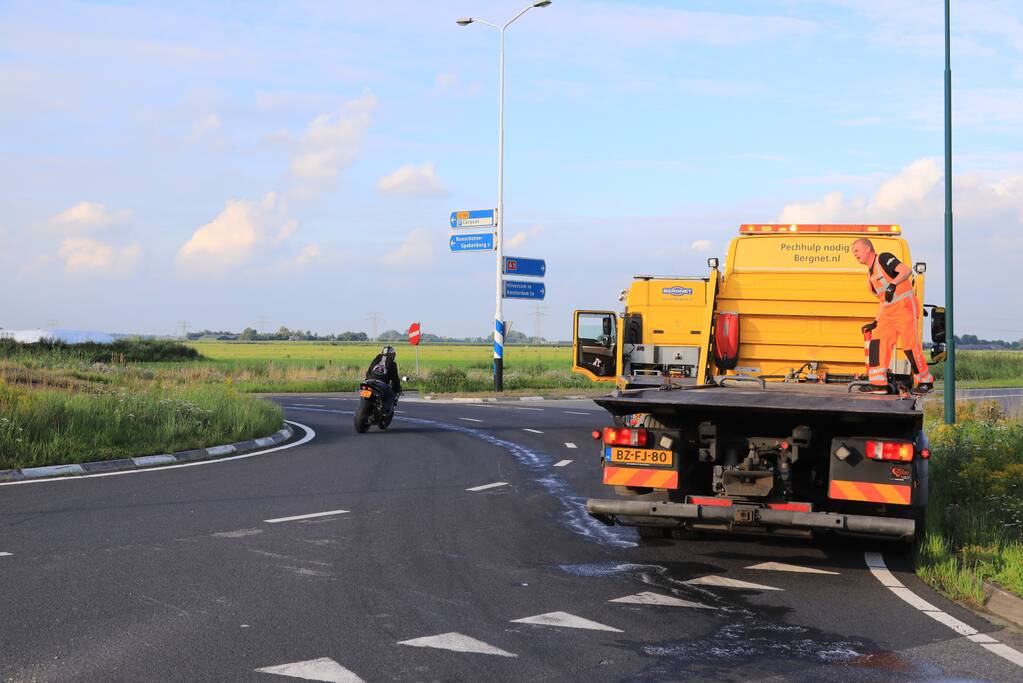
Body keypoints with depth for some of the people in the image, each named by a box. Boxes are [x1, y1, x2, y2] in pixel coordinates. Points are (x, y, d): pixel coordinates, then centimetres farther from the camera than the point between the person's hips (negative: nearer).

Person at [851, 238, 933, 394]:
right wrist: (875, 323, 18)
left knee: (910, 345, -6)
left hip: (904, 307, -9)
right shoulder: (870, 274, 18)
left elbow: (906, 270, -23)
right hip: (888, 312, 9)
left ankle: (926, 381, 9)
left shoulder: (884, 258, -8)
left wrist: (893, 285, -39)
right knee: (877, 343, -3)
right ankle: (879, 384, -4)